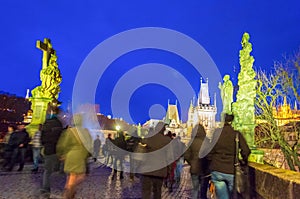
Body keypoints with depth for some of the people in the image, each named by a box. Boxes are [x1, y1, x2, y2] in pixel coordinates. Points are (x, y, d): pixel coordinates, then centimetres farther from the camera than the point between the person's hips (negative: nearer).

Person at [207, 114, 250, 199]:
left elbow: (211, 151, 4)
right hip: (231, 171, 0)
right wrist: (245, 161, 16)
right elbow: (245, 151, -5)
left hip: (217, 170, 1)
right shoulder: (237, 134, -5)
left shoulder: (216, 133, -1)